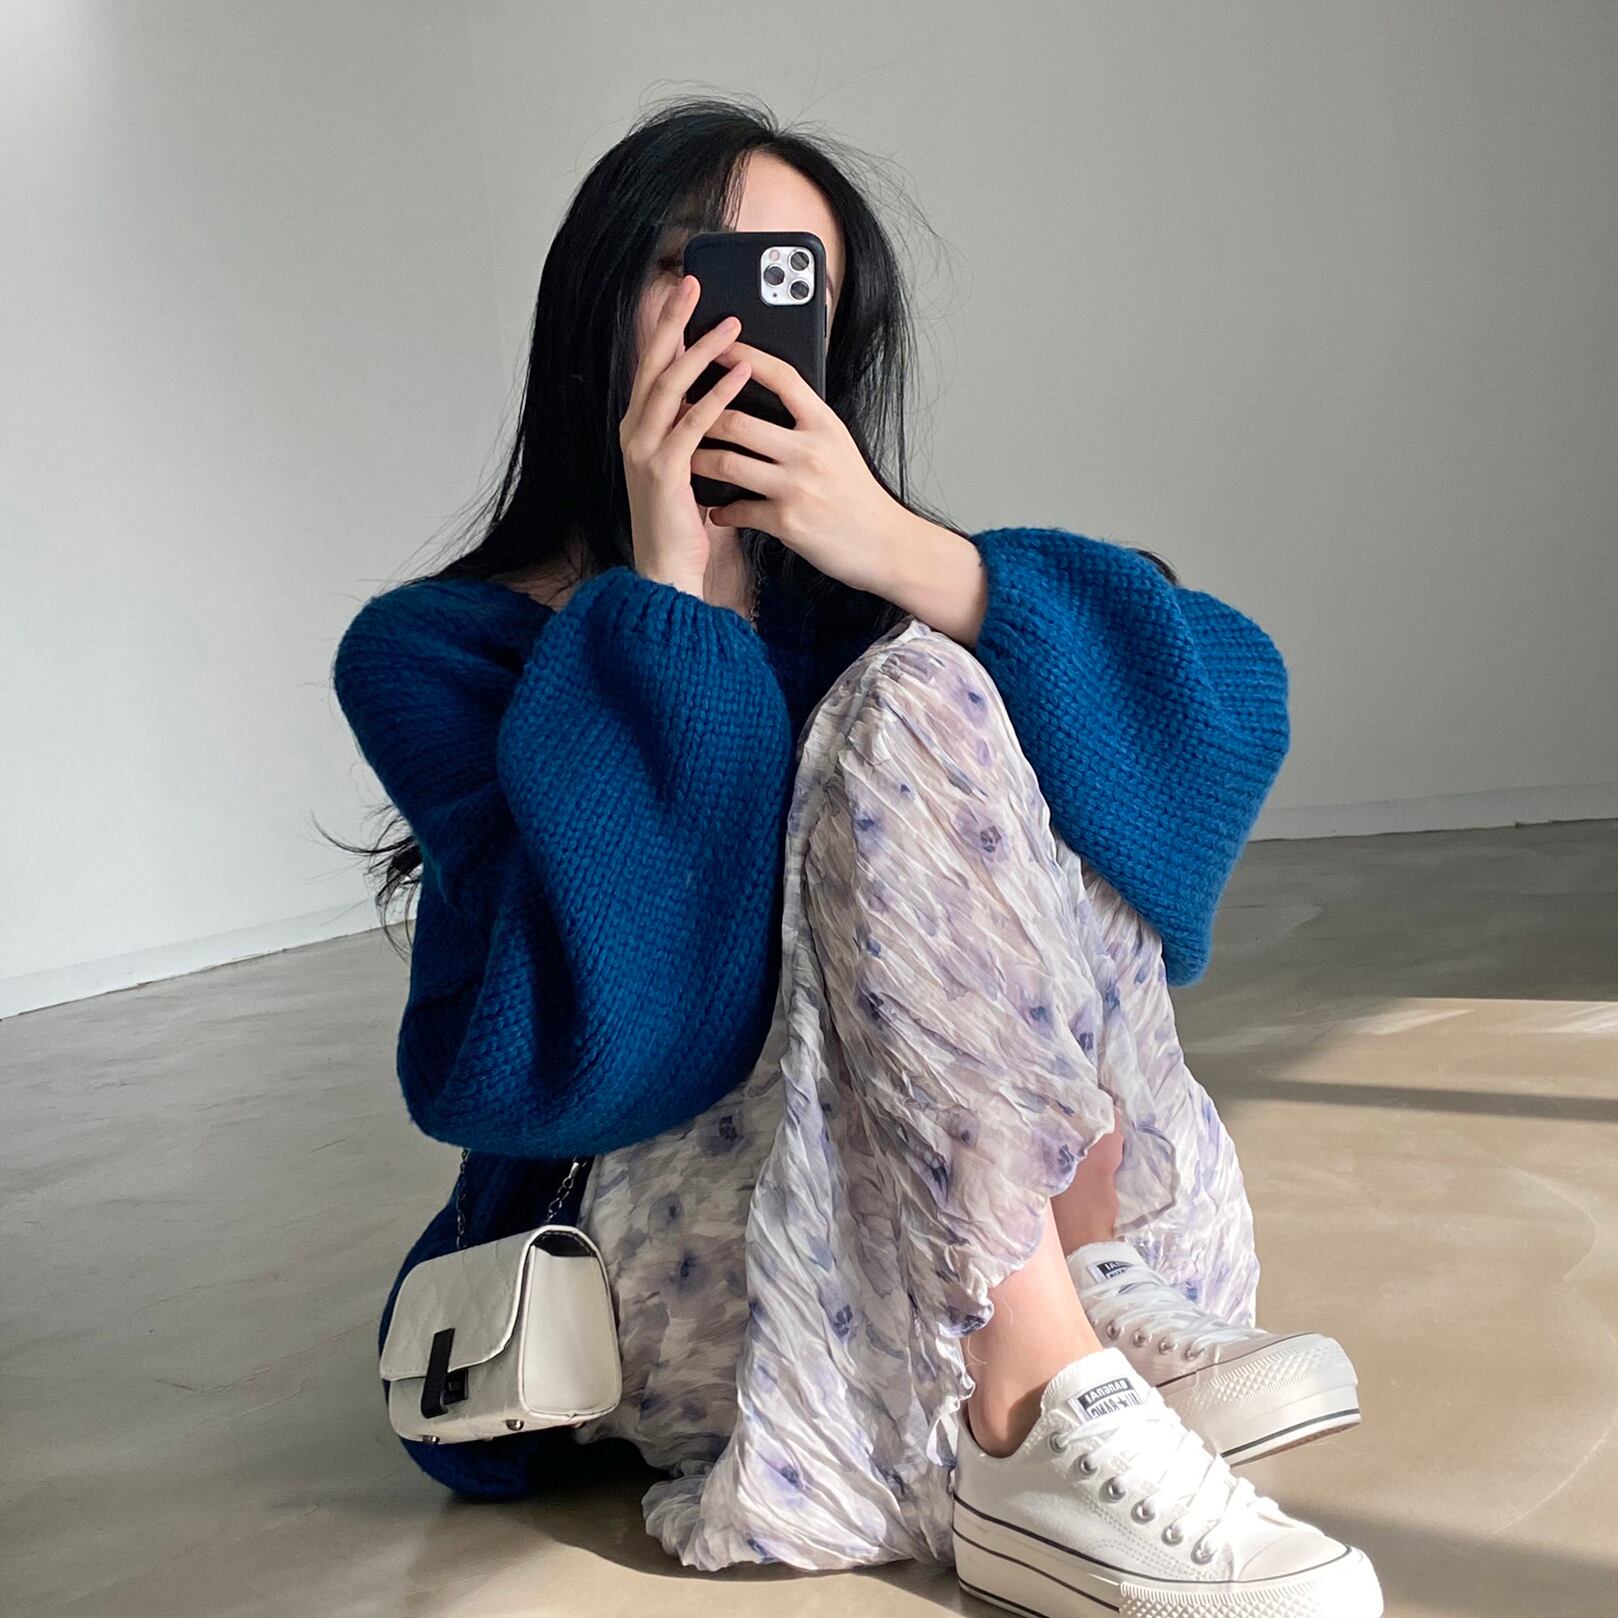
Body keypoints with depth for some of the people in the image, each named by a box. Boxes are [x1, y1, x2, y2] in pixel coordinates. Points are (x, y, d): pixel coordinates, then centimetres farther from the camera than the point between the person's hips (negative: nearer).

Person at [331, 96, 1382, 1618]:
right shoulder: (439, 647, -2)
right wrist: (668, 596, -19)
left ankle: (1116, 1317, -17)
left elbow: (1234, 693, -7)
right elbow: (573, 1041, -19)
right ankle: (1043, 1429, -27)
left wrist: (902, 556, -21)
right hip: (709, 1254, -4)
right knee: (916, 705, -19)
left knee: (924, 682, -12)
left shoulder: (843, 589, 8)